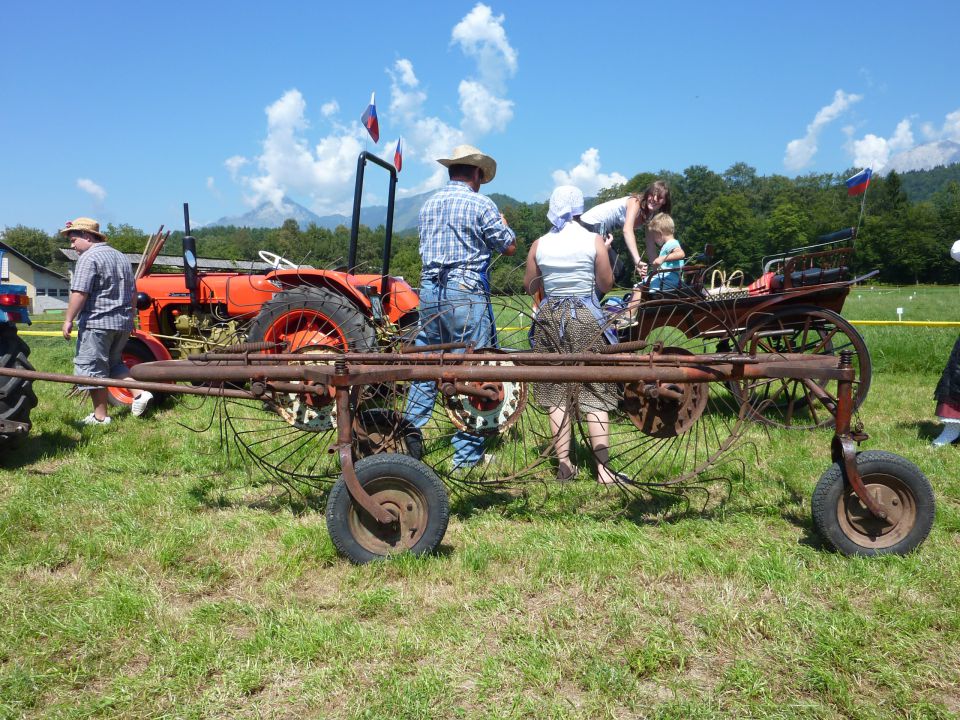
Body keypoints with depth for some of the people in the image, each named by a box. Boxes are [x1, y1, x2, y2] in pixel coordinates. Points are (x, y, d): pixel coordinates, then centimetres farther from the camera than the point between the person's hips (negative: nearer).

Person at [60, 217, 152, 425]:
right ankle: (139, 394, 6)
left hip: (96, 322, -8)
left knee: (92, 368, 1)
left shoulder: (89, 258, -10)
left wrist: (68, 320, -13)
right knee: (114, 362, 22)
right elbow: (131, 292, 21)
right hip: (123, 322, 8)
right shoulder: (121, 257, 16)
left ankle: (100, 416, 4)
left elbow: (79, 293, -18)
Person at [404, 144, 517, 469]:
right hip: (466, 292, -6)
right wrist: (501, 222, 19)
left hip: (429, 289, 6)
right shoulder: (481, 204, -6)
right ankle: (466, 452, 6)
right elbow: (509, 247, 0)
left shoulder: (429, 204, 13)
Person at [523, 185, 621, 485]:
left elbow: (529, 287, 9)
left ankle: (564, 465, 12)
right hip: (586, 317, -2)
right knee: (594, 392, 3)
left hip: (550, 317, 2)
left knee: (556, 392, 9)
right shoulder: (594, 241, -4)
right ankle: (602, 467, 0)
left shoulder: (539, 244, 1)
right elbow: (606, 285, 2)